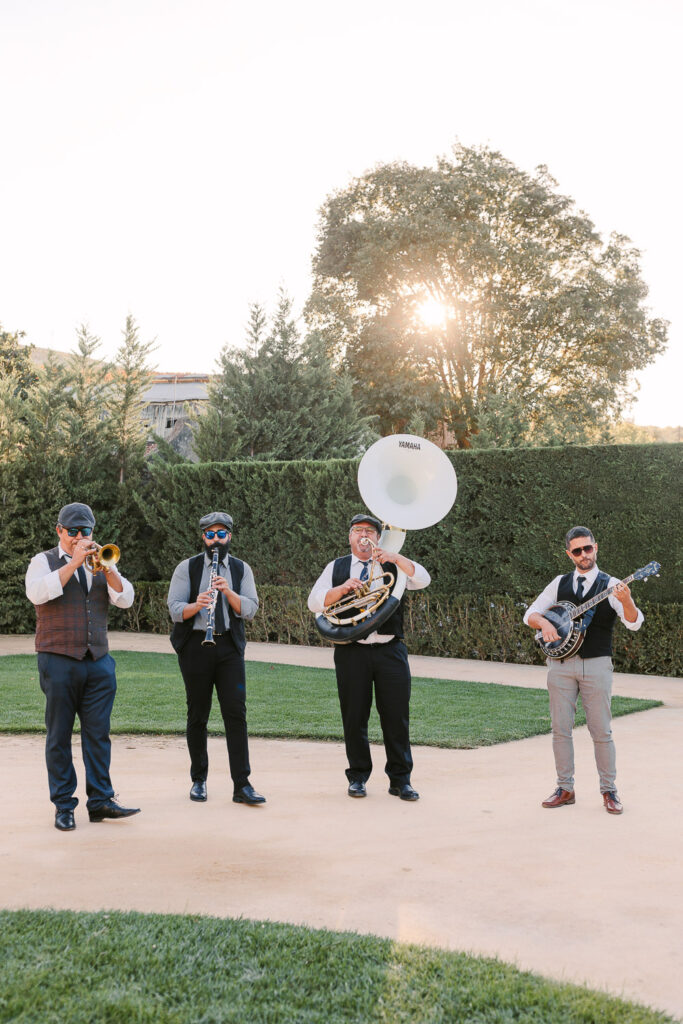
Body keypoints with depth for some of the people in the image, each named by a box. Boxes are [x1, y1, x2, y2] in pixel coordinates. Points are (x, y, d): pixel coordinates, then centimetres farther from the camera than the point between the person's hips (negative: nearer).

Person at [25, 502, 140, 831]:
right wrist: (74, 563, -16)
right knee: (59, 735, 1)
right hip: (59, 659, -3)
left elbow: (125, 599, 4)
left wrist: (106, 567, -11)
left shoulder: (101, 564, 16)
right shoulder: (44, 561, 6)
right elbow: (37, 593, -15)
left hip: (98, 660, 3)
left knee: (98, 733, 2)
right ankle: (63, 807, 7)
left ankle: (100, 800, 6)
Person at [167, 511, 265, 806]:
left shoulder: (241, 569, 10)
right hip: (195, 646, -1)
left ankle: (242, 786, -5)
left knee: (236, 713, -6)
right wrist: (196, 605, -24)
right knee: (197, 715, 5)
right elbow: (175, 610, -4)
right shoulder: (187, 568, 5)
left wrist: (228, 591, -17)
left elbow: (250, 610, 0)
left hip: (229, 646, 1)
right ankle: (199, 780, 19)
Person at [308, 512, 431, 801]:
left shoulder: (392, 565, 12)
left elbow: (422, 580, -4)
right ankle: (358, 777, 17)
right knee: (354, 717, 3)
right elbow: (314, 602, 2)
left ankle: (400, 779, 8)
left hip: (390, 650, 0)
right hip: (351, 652, 0)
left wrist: (396, 557, -17)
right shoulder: (336, 568, 13)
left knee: (397, 715, -1)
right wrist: (343, 588, -14)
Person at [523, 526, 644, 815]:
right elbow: (530, 614, 9)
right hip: (561, 663, 3)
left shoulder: (610, 585, -1)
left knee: (601, 731, -1)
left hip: (596, 665, -3)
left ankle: (609, 790, 10)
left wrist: (626, 602, -35)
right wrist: (543, 623, -14)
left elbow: (634, 622, -13)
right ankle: (565, 789, 13)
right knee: (561, 728, 4)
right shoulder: (560, 583, 9)